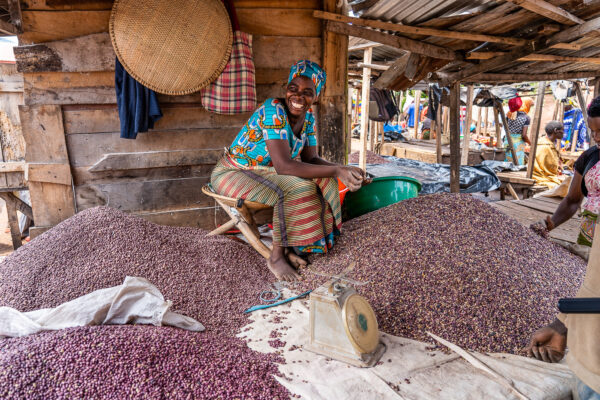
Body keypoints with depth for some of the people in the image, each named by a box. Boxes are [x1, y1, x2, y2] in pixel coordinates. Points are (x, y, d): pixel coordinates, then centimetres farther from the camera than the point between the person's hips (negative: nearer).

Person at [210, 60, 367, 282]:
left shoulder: (308, 116, -3)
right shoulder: (274, 110, -27)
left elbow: (310, 159, -3)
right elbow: (283, 165, -36)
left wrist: (345, 171, -21)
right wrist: (337, 171, -35)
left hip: (265, 172, 8)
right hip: (233, 173, -7)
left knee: (321, 182, -10)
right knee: (297, 189, -29)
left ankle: (288, 246, -5)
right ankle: (276, 256, -13)